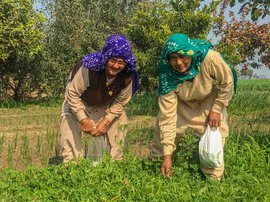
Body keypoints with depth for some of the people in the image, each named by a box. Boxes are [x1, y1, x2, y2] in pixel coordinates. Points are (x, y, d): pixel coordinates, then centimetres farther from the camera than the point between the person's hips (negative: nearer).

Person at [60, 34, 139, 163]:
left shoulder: (127, 77, -29)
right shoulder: (88, 68, -41)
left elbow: (120, 102, -13)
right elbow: (72, 93, -30)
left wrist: (106, 122, -21)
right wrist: (83, 120, -29)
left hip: (104, 106, 3)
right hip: (79, 102, -3)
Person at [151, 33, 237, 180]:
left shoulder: (210, 59, -39)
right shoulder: (168, 78, -33)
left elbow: (227, 82, -19)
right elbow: (167, 117, -32)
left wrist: (216, 109, -19)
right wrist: (167, 155, -33)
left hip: (210, 99, -1)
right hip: (181, 103, 1)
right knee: (163, 125, -4)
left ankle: (213, 179, 5)